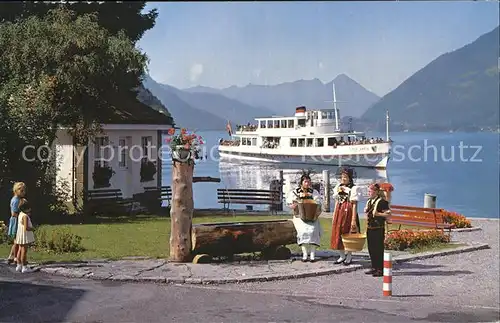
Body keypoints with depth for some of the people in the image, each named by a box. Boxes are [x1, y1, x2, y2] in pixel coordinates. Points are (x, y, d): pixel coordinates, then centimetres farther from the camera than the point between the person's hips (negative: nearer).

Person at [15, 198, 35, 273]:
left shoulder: (20, 214, 7)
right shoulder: (25, 216, -21)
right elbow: (26, 228, -27)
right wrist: (32, 228, -7)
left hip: (20, 236, 9)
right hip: (25, 236, -9)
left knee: (20, 250, 15)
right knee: (24, 251, -4)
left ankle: (19, 266, 22)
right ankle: (24, 267, 1)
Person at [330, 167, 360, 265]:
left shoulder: (353, 188, -6)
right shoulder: (338, 187, 12)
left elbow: (354, 205, -9)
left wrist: (354, 219, -14)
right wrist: (334, 216, 12)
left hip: (348, 213, -6)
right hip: (339, 212, 6)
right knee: (338, 234, 6)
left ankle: (349, 256, 13)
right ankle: (342, 256, 19)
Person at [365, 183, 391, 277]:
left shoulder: (382, 202, -12)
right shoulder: (369, 201, 15)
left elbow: (388, 214, -15)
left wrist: (378, 214, -22)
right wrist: (366, 211, 9)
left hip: (378, 229, -8)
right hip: (370, 228, 8)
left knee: (378, 249, -4)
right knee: (371, 248, 12)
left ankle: (380, 269, 1)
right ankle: (374, 267, 22)